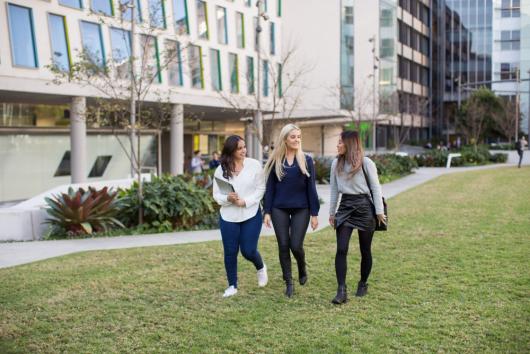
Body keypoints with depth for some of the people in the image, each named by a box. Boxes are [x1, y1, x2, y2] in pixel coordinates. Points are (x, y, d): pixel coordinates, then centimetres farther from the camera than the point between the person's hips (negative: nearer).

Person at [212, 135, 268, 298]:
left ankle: (261, 268, 35)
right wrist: (228, 198, -20)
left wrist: (245, 201, -16)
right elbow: (216, 195, 1)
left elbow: (260, 189, -4)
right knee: (230, 252, 5)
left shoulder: (254, 165, -6)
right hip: (228, 217, 2)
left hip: (251, 215, -2)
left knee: (248, 251, -1)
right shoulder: (221, 170, -2)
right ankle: (232, 285, 24)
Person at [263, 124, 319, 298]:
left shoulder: (306, 160, 1)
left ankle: (302, 267, 29)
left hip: (301, 209, -1)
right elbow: (269, 188, 4)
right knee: (283, 246, 2)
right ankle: (289, 283, 16)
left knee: (296, 245, -5)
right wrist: (267, 211, -2)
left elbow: (311, 188, 1)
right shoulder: (275, 161, 2)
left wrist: (314, 213, -2)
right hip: (279, 209, 1)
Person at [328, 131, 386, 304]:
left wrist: (379, 211, -6)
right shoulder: (336, 163, 7)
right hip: (345, 206, 3)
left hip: (364, 206, -3)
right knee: (341, 250, -9)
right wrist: (331, 212, 13)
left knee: (365, 250, 7)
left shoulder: (366, 163, -6)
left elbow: (376, 187, -3)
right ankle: (341, 291, -8)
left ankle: (363, 284, 28)